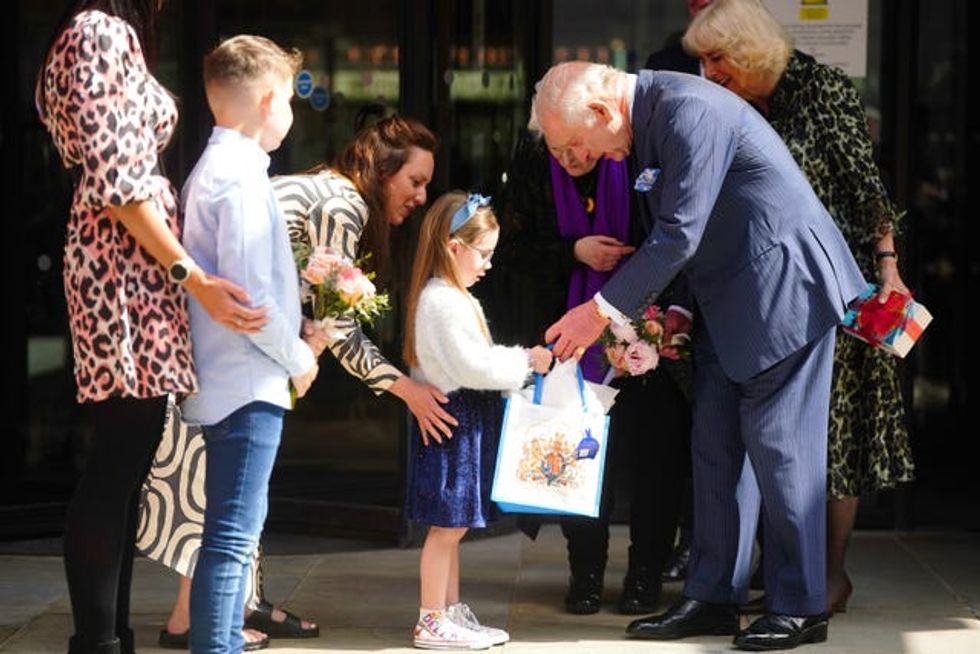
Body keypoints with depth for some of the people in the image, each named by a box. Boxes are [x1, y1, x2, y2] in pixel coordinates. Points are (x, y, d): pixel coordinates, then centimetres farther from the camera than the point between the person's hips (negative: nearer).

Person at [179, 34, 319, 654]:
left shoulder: (212, 169, 16)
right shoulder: (242, 178, -17)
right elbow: (247, 291, -22)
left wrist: (296, 334, 15)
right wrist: (295, 355, -9)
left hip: (230, 381, 11)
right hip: (250, 382, -11)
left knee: (237, 532, 17)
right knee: (232, 535, -10)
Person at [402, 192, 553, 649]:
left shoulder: (449, 297, 16)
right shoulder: (445, 302, -18)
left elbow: (476, 361, 18)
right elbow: (474, 366, -22)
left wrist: (520, 361, 8)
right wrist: (525, 362, -13)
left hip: (463, 420, 11)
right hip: (453, 419, -11)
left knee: (452, 526, 15)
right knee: (446, 526, -5)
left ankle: (452, 613, 21)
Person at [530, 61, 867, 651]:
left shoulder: (688, 111, -23)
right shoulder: (648, 115, 7)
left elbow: (680, 234, -24)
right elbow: (669, 232, 14)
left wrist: (603, 311, -19)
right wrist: (637, 313, 4)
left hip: (783, 285, -10)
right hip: (729, 297, 10)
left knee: (779, 446, -4)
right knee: (713, 448, 9)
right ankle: (711, 599, 15)